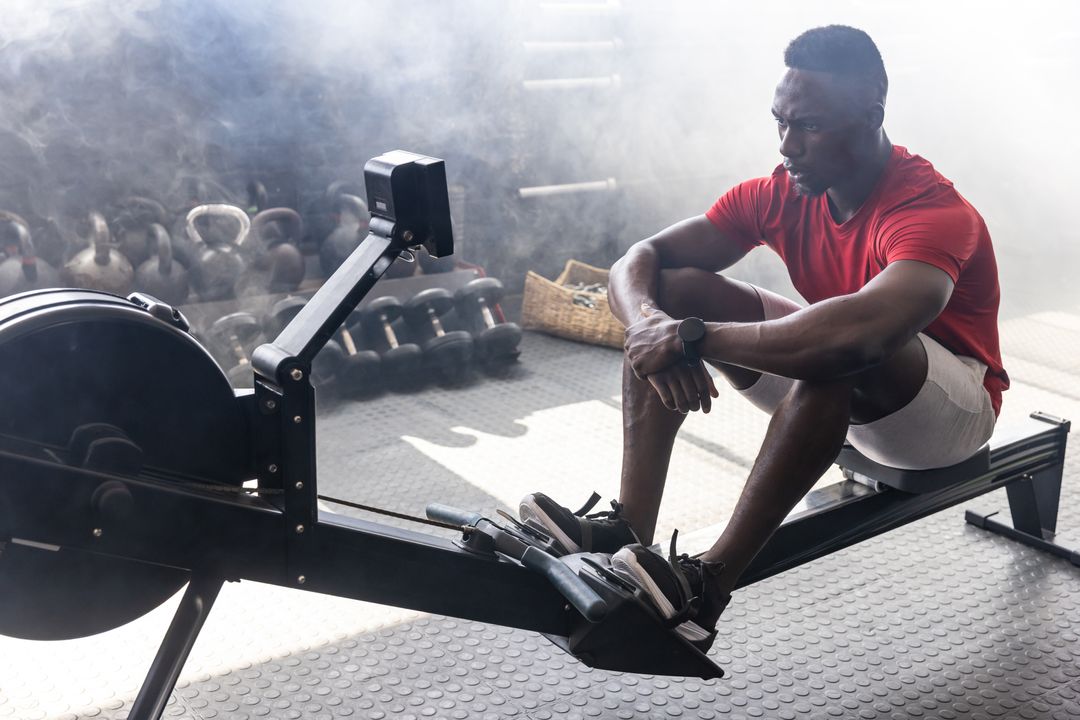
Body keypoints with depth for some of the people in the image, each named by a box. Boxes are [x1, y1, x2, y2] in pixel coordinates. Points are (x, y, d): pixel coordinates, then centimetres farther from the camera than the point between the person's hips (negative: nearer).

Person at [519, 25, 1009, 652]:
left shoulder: (933, 211, -29)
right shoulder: (779, 194, -10)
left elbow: (862, 329, -50)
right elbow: (638, 262, -12)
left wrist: (695, 337, -45)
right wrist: (650, 324, -35)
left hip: (954, 404, -6)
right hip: (830, 389, 6)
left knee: (841, 351, -41)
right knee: (674, 292, -13)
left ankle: (710, 585, -39)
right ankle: (628, 530, -25)